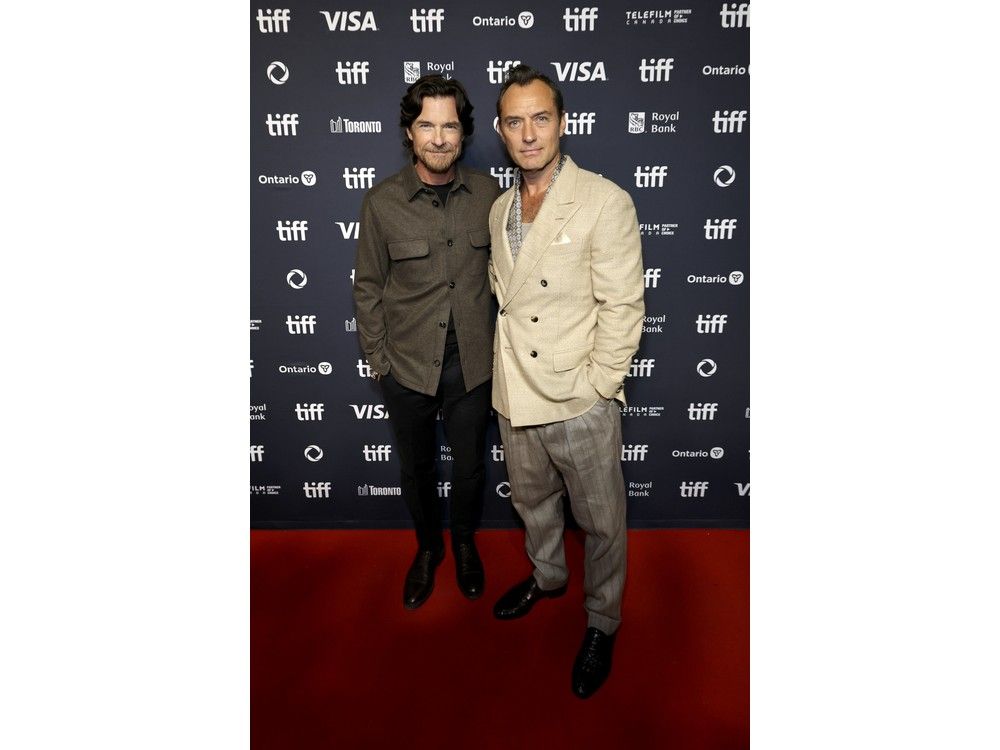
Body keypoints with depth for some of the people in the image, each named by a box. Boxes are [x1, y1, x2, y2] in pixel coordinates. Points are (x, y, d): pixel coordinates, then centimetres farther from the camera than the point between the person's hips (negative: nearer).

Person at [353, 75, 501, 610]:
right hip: (408, 365, 0)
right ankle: (427, 548, 45)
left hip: (472, 364, 1)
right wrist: (377, 359, -1)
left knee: (470, 466, 17)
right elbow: (368, 287, -1)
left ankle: (464, 543, 46)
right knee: (415, 469, 18)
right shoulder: (382, 202, -9)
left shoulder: (488, 194, -5)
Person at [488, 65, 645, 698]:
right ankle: (547, 577, 53)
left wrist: (594, 388, -15)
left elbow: (623, 308, -14)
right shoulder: (500, 209, 7)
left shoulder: (605, 202, -13)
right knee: (533, 502, 26)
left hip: (580, 404, -6)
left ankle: (603, 623, 35)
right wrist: (507, 371, 8)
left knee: (601, 522, 12)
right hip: (516, 399, 6)